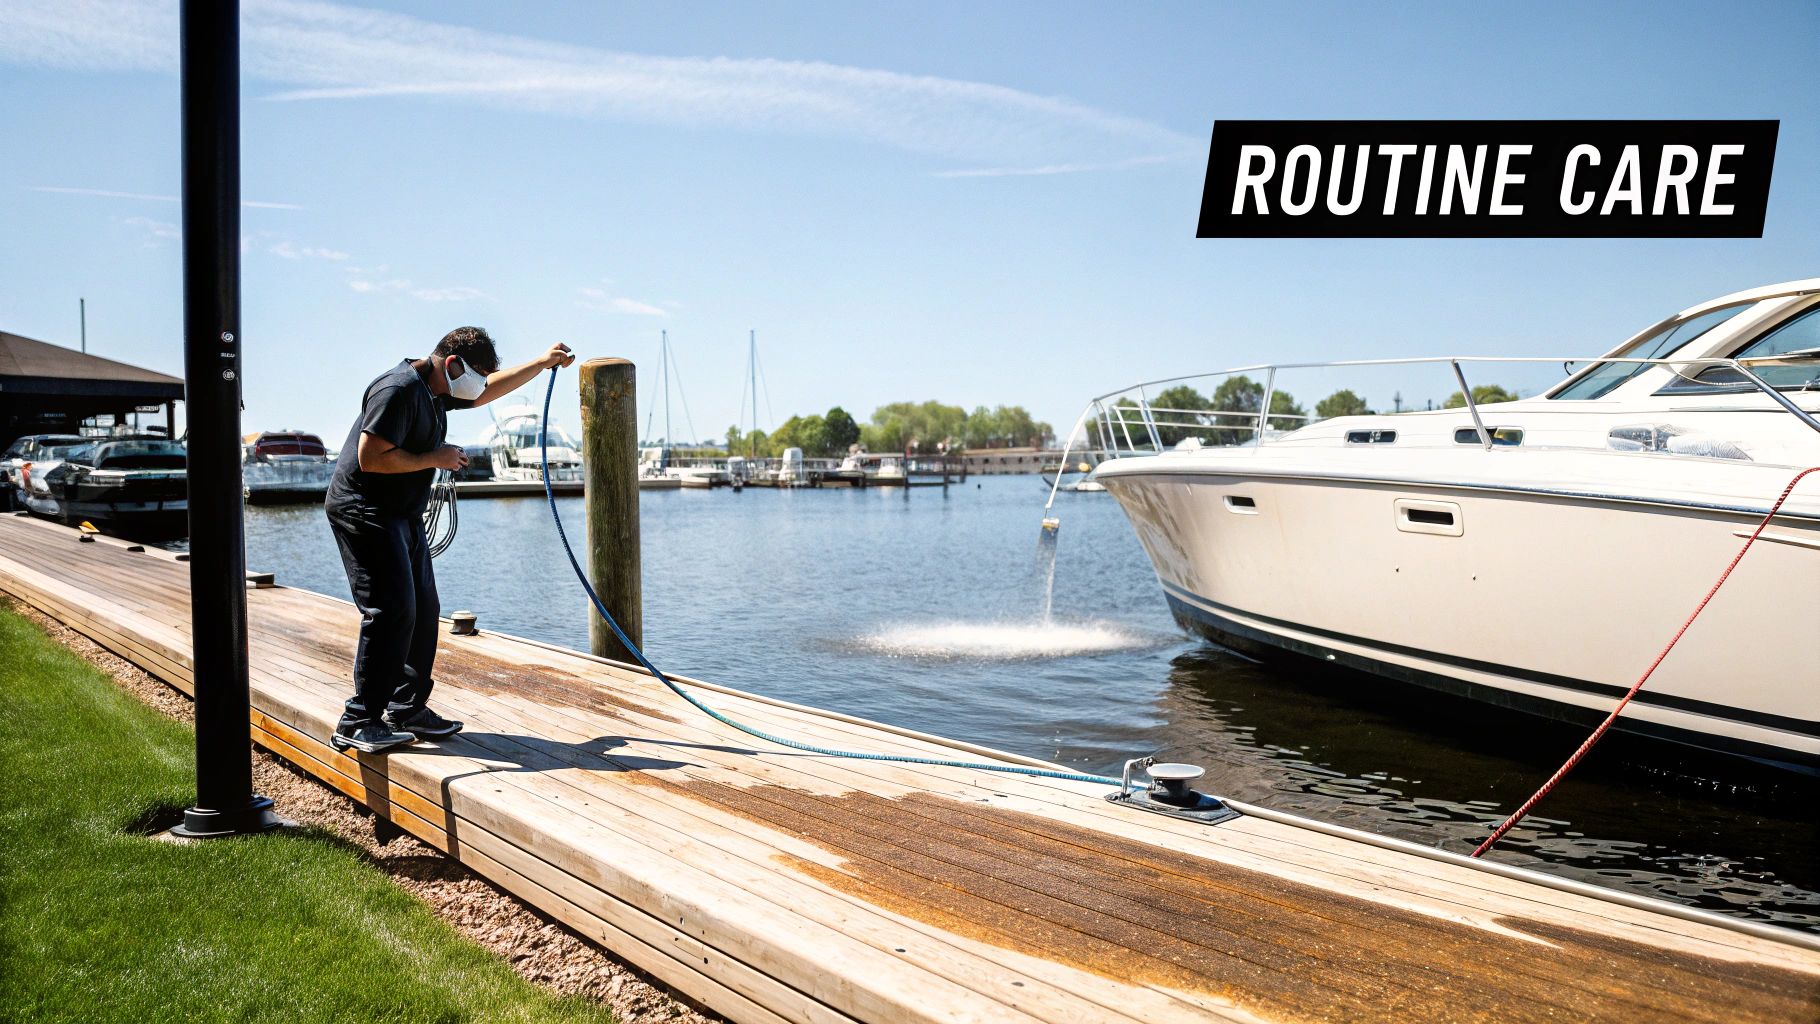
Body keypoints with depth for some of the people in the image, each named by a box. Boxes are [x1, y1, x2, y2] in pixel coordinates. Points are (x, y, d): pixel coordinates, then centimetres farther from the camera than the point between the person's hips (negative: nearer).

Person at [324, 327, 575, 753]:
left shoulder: (436, 390, 12)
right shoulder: (399, 390, -19)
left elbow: (490, 389, 29)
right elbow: (370, 458, -25)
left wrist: (544, 362, 25)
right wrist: (435, 458, -15)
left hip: (403, 515, 10)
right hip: (364, 511, -10)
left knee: (422, 610, 9)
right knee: (392, 611, -15)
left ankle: (407, 709, 19)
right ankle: (358, 723, -9)